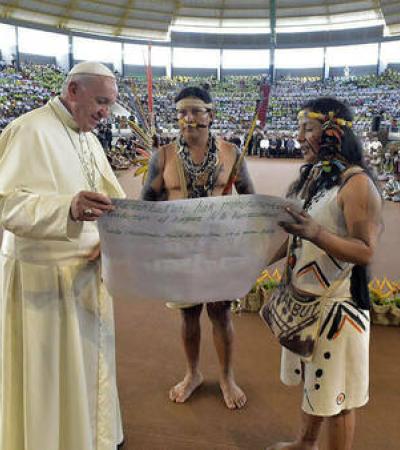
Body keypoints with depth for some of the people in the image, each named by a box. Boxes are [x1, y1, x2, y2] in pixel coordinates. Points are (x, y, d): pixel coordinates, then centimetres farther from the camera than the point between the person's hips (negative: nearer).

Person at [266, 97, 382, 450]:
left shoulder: (356, 183, -17)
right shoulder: (310, 176, 6)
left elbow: (366, 252, -22)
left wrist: (315, 232, -34)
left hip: (336, 305, -8)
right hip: (301, 299, 8)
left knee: (336, 394, 9)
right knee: (311, 380, 25)